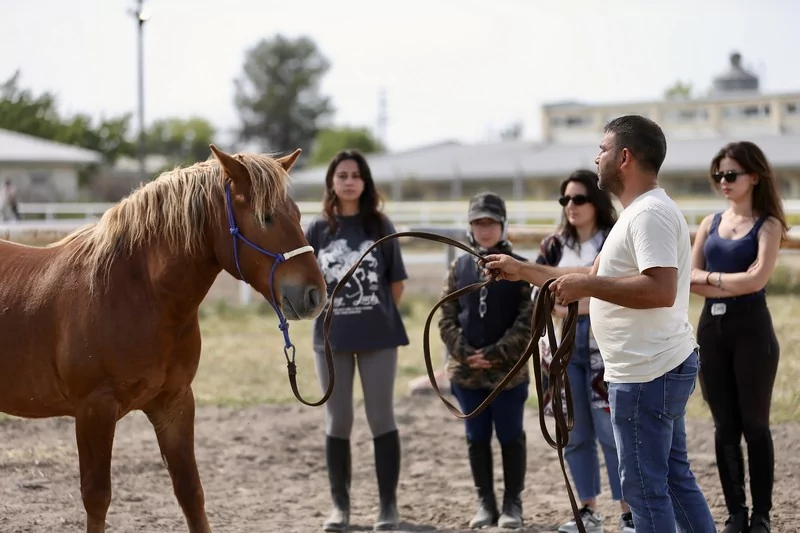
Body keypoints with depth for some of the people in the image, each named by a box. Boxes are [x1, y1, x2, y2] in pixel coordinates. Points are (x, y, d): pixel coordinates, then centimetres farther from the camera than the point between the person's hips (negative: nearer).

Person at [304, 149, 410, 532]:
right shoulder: (318, 230, 2)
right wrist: (336, 314, -1)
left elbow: (397, 283, 5)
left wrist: (378, 317, 2)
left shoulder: (380, 226, 0)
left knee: (381, 419, 2)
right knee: (337, 422, 7)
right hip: (332, 338, 1)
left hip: (378, 337, -1)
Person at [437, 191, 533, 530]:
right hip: (466, 371, 3)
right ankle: (485, 502, 19)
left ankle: (513, 503, 15)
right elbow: (446, 318, 5)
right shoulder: (459, 267, 7)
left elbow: (528, 321, -9)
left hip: (508, 370, -3)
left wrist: (496, 354, -16)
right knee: (477, 437, 9)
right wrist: (464, 353, -9)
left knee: (510, 437, 5)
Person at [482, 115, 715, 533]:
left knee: (645, 487, -5)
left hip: (646, 375, -11)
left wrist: (588, 285, -24)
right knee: (674, 478, 16)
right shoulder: (640, 213, 17)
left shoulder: (651, 213, -17)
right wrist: (522, 270, 24)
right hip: (663, 369, 11)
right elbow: (593, 279, 24)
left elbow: (661, 291, -30)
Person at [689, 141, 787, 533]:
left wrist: (711, 276, -5)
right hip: (711, 328, 5)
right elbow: (689, 279, 3)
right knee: (725, 426, 7)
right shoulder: (710, 223, 12)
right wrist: (732, 285, -11)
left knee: (754, 424, 0)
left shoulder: (768, 225, -2)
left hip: (751, 328, -5)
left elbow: (756, 279, -16)